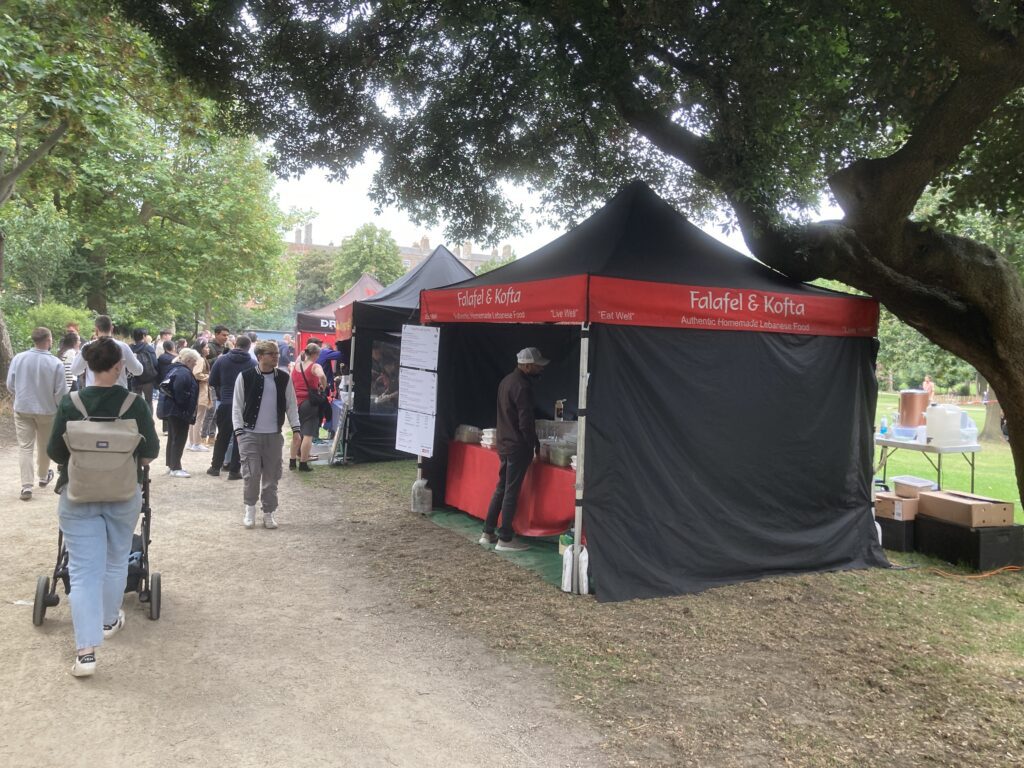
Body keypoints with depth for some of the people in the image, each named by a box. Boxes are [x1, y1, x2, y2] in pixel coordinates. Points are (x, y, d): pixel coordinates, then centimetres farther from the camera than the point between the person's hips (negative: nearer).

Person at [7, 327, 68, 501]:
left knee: (25, 447, 4)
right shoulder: (56, 363, -16)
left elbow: (10, 385, 1)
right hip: (47, 410, -1)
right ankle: (43, 477, 38)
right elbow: (60, 392, -13)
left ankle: (26, 486, -3)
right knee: (44, 446, 18)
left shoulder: (18, 358, -8)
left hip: (22, 409, 1)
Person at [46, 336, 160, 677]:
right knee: (116, 560, 21)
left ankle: (86, 651, -5)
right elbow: (151, 451, -5)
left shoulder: (70, 403, -9)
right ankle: (109, 621, 38)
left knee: (84, 570, 1)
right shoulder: (134, 403, -11)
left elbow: (55, 452, -4)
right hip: (124, 494, 0)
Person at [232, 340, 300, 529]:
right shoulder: (245, 377, -3)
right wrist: (239, 431, -7)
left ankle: (269, 513, 18)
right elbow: (237, 406, -1)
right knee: (251, 474, -6)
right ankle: (250, 508, 16)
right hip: (250, 434, -2)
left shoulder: (284, 378, 4)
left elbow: (291, 405, 9)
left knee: (272, 476, 6)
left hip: (274, 435, 2)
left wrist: (295, 428, 0)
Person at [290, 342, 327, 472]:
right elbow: (322, 376, -30)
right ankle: (303, 464, 0)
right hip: (310, 403, -6)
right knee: (308, 435, -1)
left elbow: (290, 383, 12)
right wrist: (323, 388, -13)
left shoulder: (295, 366, 9)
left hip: (296, 403, 6)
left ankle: (292, 461, 24)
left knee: (297, 433, 18)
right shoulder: (315, 367, -9)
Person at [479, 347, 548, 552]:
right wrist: (535, 445, -9)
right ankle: (505, 539, 4)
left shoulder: (507, 381, 10)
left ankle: (488, 532, 21)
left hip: (504, 443, 9)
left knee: (501, 488, 16)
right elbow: (525, 422, -21)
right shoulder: (522, 387, -20)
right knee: (511, 492, -2)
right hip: (518, 447, -9)